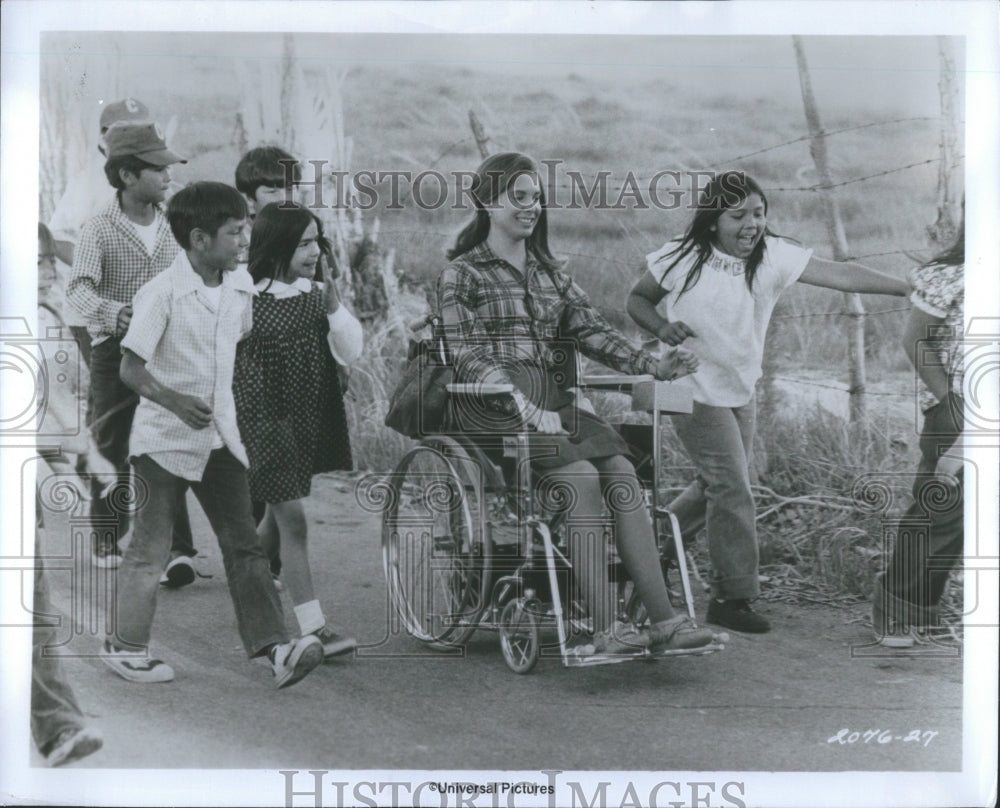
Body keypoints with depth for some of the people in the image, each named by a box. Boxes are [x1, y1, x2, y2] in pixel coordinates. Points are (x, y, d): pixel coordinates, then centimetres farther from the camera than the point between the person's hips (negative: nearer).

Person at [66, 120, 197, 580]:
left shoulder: (173, 226, 3)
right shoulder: (99, 231, -9)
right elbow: (79, 288, -21)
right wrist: (113, 313, -40)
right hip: (114, 352, -2)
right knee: (109, 447, 10)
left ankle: (177, 547, -3)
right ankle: (107, 539, 26)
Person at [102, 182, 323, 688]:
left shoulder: (240, 287, 2)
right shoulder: (162, 293, -17)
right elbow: (130, 367, -19)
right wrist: (176, 402, -33)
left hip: (220, 436, 6)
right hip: (164, 440, -6)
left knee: (243, 543, 0)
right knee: (150, 549, 6)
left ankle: (273, 646, -3)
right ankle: (125, 647, 21)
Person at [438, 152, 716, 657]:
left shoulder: (548, 272, 23)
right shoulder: (462, 275, 4)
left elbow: (591, 330, 14)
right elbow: (471, 357, -7)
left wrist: (652, 366, -3)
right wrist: (526, 409, -21)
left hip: (552, 402, 6)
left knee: (623, 474, -19)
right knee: (582, 477, -28)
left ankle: (663, 620, -25)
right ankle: (603, 630, -30)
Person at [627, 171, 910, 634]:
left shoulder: (773, 257, -10)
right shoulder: (681, 259, -13)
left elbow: (838, 274, -19)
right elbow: (637, 299, 2)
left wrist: (908, 288, -28)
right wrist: (661, 327, -19)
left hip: (740, 392, 5)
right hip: (693, 391, -5)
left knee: (718, 486, 17)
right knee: (732, 490, -9)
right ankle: (732, 597, 1)